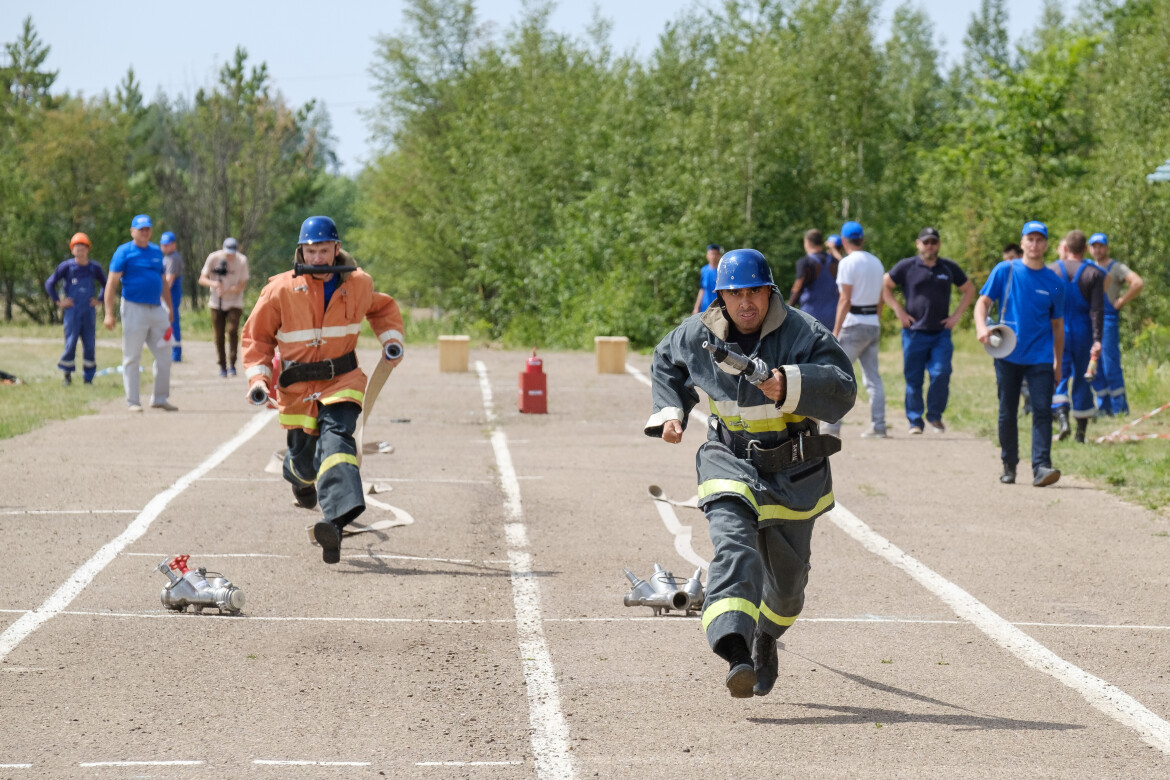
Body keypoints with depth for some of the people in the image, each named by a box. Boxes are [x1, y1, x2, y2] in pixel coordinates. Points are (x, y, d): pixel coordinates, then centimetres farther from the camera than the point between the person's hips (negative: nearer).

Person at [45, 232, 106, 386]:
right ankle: (67, 375, 7)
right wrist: (58, 302, -1)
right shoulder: (66, 267, -3)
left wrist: (99, 300, 7)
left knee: (90, 345, 3)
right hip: (72, 312, -2)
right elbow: (49, 284, 2)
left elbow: (106, 285, 18)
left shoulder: (94, 268, 3)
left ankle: (88, 376, 10)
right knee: (70, 343, -5)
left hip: (89, 312, 2)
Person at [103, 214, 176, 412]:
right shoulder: (124, 252, -4)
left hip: (157, 309, 6)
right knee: (132, 357, 0)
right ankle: (132, 401, 5)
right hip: (134, 309, -6)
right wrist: (109, 313, -15)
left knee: (164, 356, 6)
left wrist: (169, 308, 21)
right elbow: (112, 282, -8)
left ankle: (160, 398, 16)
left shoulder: (156, 252, 14)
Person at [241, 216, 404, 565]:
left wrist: (392, 340, 10)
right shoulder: (280, 290, -7)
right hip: (296, 386, 1)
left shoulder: (358, 285, 1)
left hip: (341, 380, -1)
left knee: (336, 438, -26)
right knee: (305, 456, 7)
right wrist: (258, 378, -8)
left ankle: (335, 522, -43)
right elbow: (257, 336, 4)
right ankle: (299, 475, 51)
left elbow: (383, 308, 24)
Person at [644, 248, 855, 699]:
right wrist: (670, 412, 6)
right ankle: (735, 652, -42)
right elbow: (666, 364, 21)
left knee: (787, 574, 14)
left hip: (793, 471, 0)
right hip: (730, 460, 0)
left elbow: (842, 391, -26)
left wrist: (789, 386, -42)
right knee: (734, 547, -26)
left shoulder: (803, 335, -13)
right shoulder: (697, 336, -2)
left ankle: (766, 639, 46)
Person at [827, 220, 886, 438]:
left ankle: (832, 425, -5)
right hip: (873, 323, 7)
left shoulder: (847, 263, -10)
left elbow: (845, 300, -16)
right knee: (873, 377, 7)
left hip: (854, 324, -7)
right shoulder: (876, 263, 12)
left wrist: (835, 331, -16)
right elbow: (880, 299, 15)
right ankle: (878, 426, 3)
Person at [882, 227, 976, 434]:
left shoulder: (950, 268, 9)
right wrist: (899, 311, -1)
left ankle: (935, 416, 3)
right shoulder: (906, 267, 2)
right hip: (914, 333, -1)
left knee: (941, 374, -13)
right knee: (913, 379, 1)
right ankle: (915, 421, 10)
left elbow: (969, 290, 20)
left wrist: (957, 315, 9)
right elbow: (885, 286, 8)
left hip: (941, 333, 1)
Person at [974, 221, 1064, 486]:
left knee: (1042, 410, -11)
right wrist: (981, 327, -19)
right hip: (1008, 355, 0)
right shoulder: (1005, 271, 2)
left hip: (1041, 357, 0)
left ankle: (1041, 467, -17)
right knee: (1007, 413, 6)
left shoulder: (1054, 282, 8)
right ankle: (1009, 466, 20)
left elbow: (1057, 324, 15)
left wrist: (1058, 362, 14)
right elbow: (983, 302, 2)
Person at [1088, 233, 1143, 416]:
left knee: (1111, 366, -9)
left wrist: (1121, 302, -14)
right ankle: (1104, 406, 12)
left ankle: (1120, 407, -4)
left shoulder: (1116, 268, -3)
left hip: (1108, 319, -7)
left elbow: (1138, 283, -17)